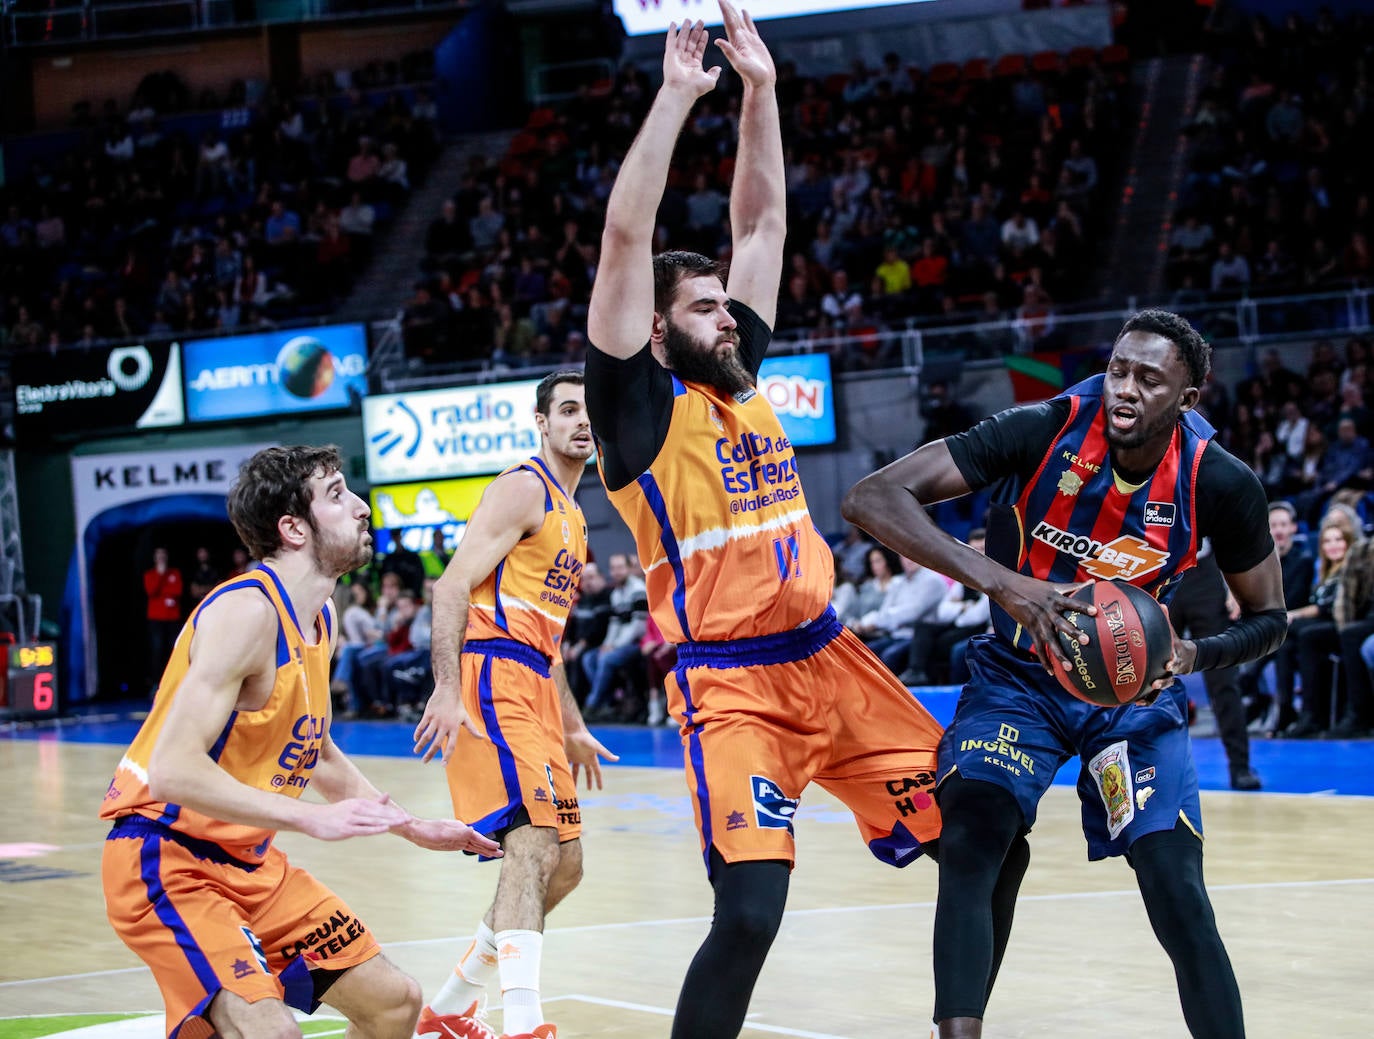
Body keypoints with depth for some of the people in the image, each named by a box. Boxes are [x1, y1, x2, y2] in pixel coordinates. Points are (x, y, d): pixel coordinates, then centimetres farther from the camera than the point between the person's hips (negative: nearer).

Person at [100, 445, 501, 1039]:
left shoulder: (320, 619, 8)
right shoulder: (247, 611, -21)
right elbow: (173, 771, -29)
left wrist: (415, 829, 23)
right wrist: (313, 819, -32)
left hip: (250, 863, 10)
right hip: (166, 862, -10)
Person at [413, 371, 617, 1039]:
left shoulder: (570, 516, 24)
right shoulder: (524, 489, -5)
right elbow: (452, 585, -15)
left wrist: (573, 729, 29)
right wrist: (447, 691, -26)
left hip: (533, 686, 10)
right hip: (493, 677, -10)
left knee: (564, 865, 11)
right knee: (533, 844, -23)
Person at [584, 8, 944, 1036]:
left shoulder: (742, 376, 14)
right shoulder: (640, 402, -3)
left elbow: (764, 223, 16)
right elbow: (626, 237, -13)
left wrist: (761, 89, 9)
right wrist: (676, 96, -13)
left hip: (833, 660, 7)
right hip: (730, 684, -7)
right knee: (750, 910, -19)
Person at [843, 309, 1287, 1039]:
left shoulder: (1220, 484, -18)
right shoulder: (1044, 431, -24)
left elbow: (1268, 617, -1)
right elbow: (871, 498, -30)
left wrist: (1194, 654, -24)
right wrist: (997, 579, -42)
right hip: (1019, 675, -1)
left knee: (1177, 894, -12)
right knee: (972, 841, -25)